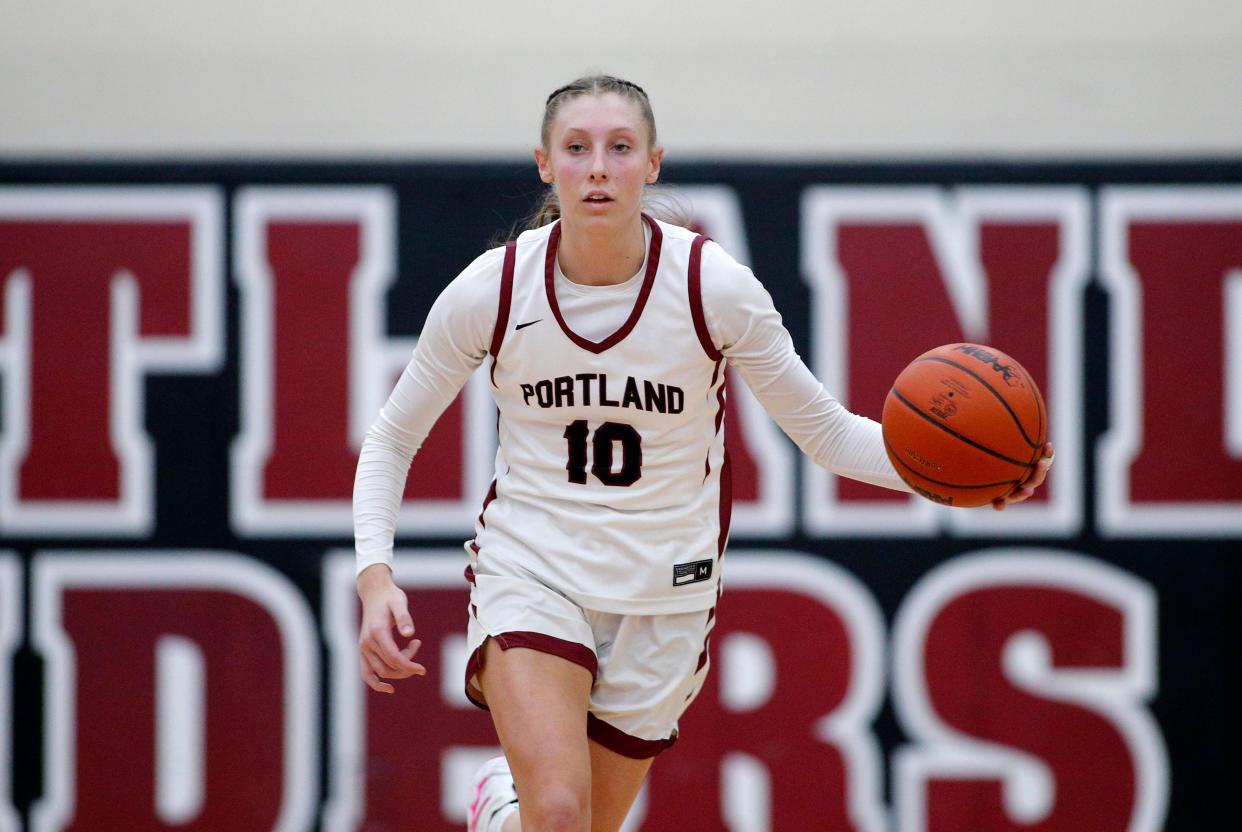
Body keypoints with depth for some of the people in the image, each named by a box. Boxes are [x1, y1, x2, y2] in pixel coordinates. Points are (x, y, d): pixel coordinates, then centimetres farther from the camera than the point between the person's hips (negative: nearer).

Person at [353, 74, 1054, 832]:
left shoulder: (714, 286, -13)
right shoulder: (489, 291, -12)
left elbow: (826, 430, -5)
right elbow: (393, 438, 1)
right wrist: (376, 579, -13)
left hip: (660, 590, 1)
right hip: (529, 570, -1)